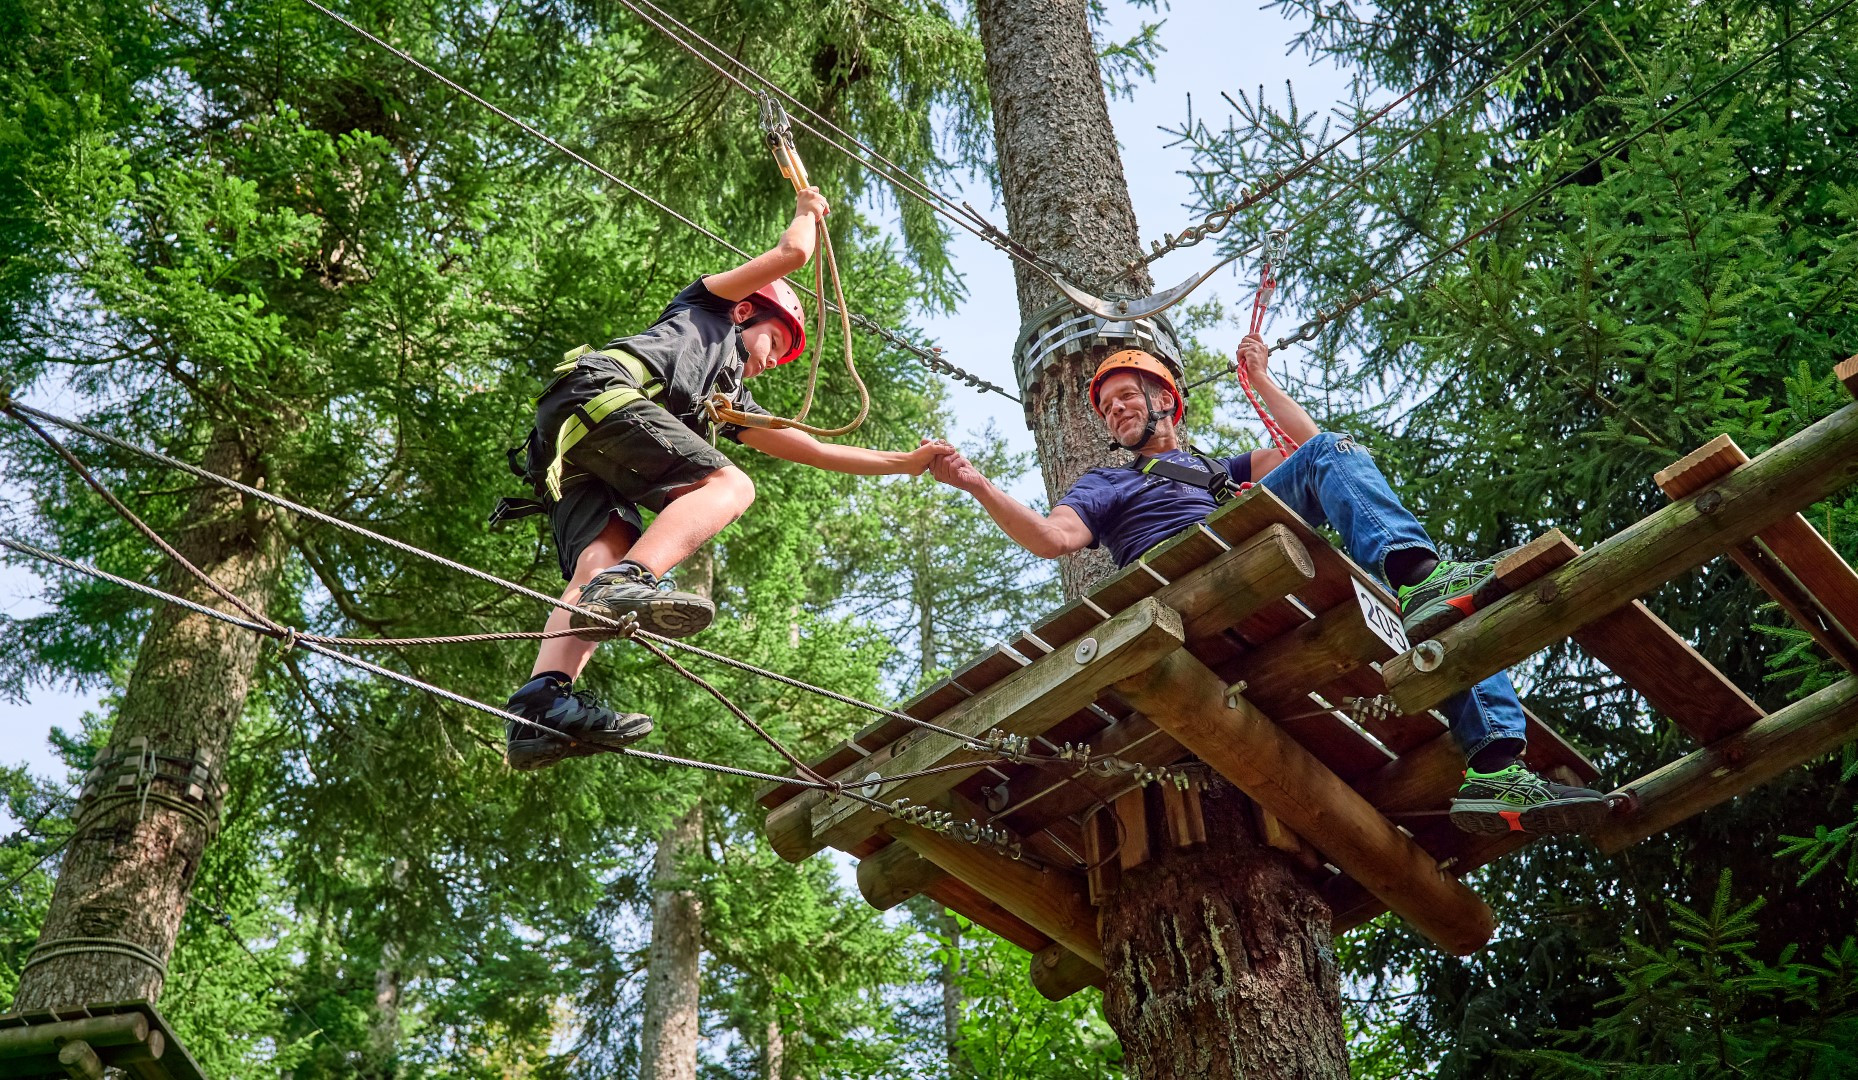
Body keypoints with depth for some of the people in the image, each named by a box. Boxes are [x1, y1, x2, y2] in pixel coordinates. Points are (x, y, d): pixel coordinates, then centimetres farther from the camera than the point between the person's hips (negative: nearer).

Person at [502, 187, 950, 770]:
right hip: (598, 390, -7)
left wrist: (906, 462, 46)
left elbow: (817, 451, 44)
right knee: (730, 485, -18)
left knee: (602, 559, -17)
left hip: (564, 455, 7)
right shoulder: (707, 306, 26)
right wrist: (808, 211, 45)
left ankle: (541, 705, -41)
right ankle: (627, 582, -47)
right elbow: (792, 251, 21)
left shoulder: (731, 403, 40)